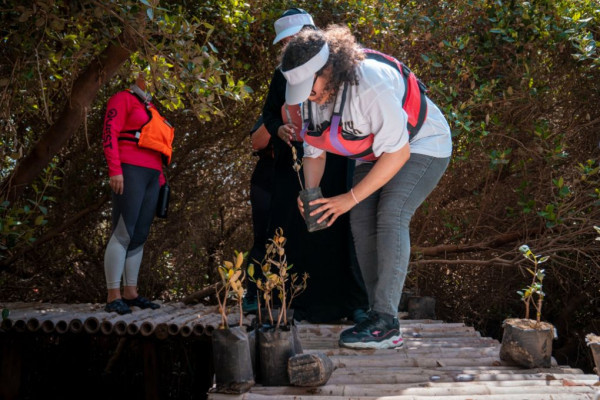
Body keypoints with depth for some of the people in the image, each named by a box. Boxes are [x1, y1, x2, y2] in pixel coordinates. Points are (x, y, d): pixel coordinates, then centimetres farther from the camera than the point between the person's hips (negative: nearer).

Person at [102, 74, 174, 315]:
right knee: (123, 232, -11)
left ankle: (130, 293, 10)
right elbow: (109, 134, -7)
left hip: (152, 174, 8)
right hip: (130, 170, -8)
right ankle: (113, 296, -10)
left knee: (140, 236, 6)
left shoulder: (151, 108, 26)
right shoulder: (123, 99, 4)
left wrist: (160, 177, 16)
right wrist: (115, 170, -17)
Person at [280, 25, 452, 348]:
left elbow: (398, 152, -31)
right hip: (376, 151, 8)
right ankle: (380, 318, -1)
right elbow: (314, 150, 1)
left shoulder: (370, 84, -35)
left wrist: (351, 197, -29)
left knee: (391, 217, -24)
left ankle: (385, 324, -23)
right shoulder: (311, 93, -10)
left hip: (421, 145, -7)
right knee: (361, 222, -7)